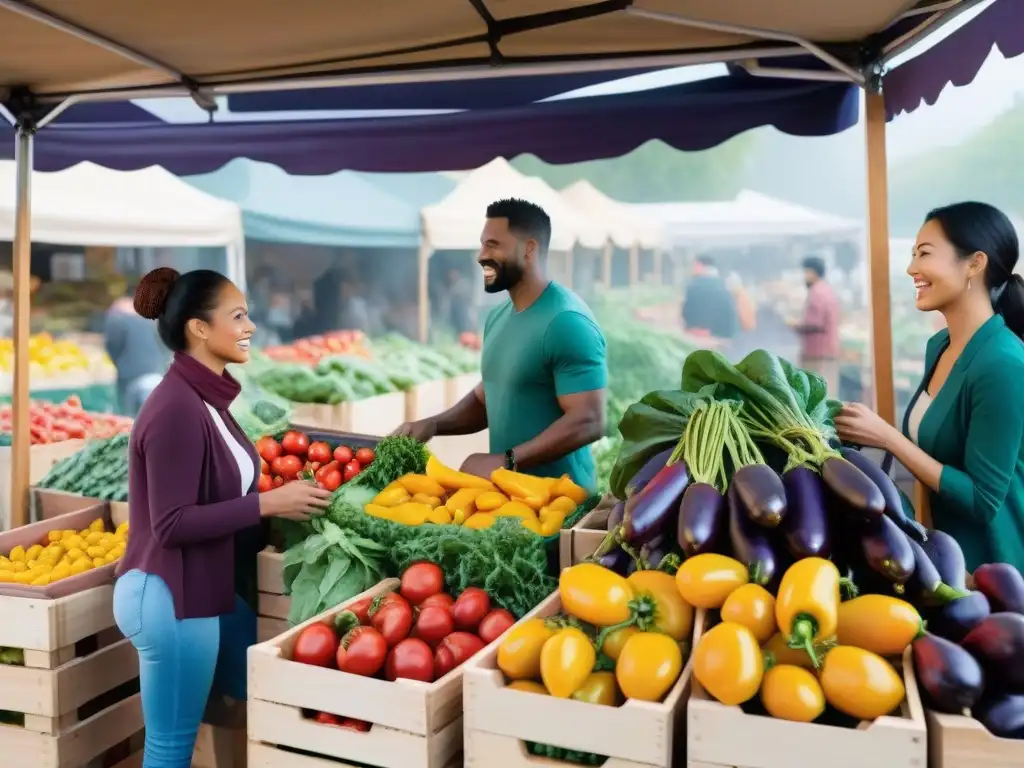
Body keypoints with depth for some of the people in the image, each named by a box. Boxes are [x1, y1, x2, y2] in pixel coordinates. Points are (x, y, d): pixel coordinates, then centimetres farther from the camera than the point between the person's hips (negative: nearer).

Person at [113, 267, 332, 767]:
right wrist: (269, 504, -22)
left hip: (210, 588, 9)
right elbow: (172, 523, -24)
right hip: (169, 596, -9)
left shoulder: (205, 398, 6)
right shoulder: (176, 408, -22)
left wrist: (282, 500, 2)